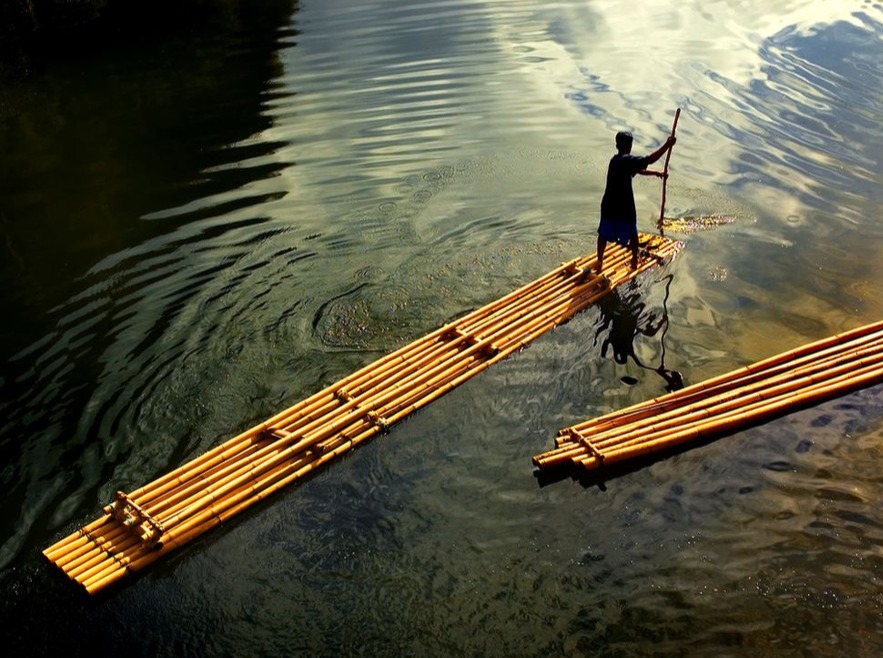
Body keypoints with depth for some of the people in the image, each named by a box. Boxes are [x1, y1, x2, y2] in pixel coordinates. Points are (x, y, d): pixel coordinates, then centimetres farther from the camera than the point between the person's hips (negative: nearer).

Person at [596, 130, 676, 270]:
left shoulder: (615, 160, 10)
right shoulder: (627, 160, -16)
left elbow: (638, 170, 21)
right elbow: (649, 160, -27)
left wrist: (656, 173, 20)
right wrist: (667, 145, -23)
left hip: (609, 206, 6)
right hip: (624, 207, -6)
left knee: (604, 234, 16)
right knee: (632, 234, 17)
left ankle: (600, 261, 20)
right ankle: (635, 260, 28)